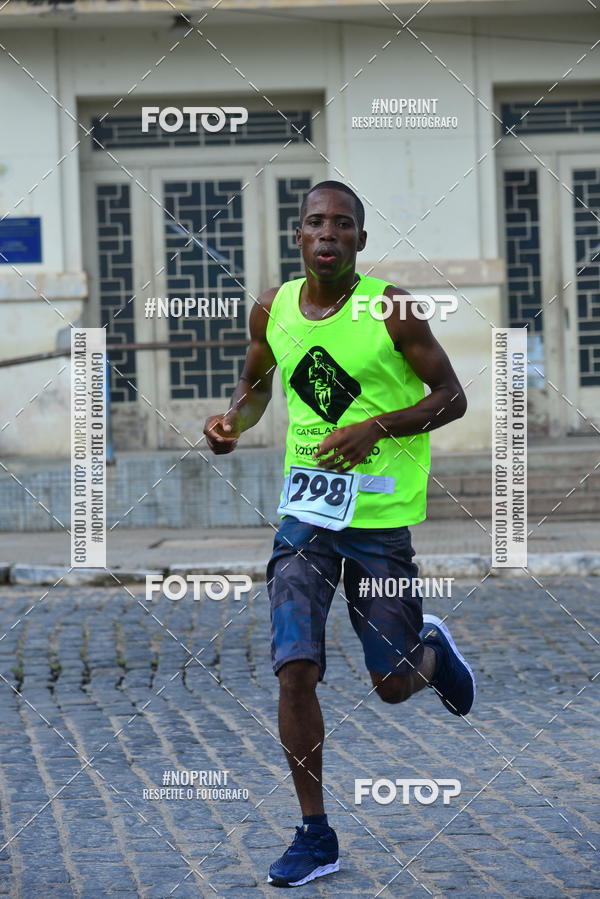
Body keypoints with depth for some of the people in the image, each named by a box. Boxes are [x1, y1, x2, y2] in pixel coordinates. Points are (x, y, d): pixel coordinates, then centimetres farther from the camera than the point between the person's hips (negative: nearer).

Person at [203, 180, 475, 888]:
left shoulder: (390, 309, -11)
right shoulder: (272, 310, 1)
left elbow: (452, 398, -6)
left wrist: (376, 428, -21)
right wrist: (234, 420, -2)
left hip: (382, 513, -3)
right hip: (306, 506, 3)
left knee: (393, 685, 7)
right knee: (295, 669, -9)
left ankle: (432, 647, 45)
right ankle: (315, 836, 3)